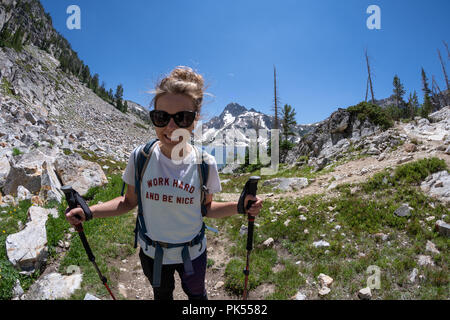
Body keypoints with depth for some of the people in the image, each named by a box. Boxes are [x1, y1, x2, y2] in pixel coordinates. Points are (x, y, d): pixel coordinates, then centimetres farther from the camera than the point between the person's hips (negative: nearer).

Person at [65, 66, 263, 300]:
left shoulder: (205, 164, -21)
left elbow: (206, 208, -8)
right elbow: (130, 202, -5)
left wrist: (239, 207, -23)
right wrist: (89, 211, -17)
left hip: (193, 253, -1)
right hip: (152, 253, 1)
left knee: (196, 294, 29)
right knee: (162, 294, 31)